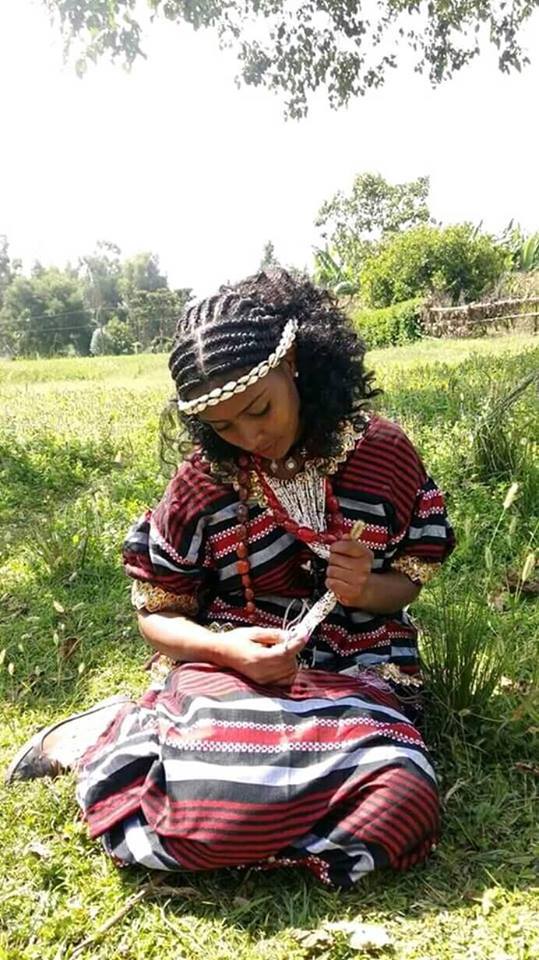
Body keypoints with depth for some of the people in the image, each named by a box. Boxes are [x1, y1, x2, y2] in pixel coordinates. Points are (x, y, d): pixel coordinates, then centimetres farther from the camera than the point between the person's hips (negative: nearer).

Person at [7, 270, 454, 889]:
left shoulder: (384, 453, -2)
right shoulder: (202, 482, -5)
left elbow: (409, 583, 9)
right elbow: (157, 614, 3)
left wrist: (367, 589, -15)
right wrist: (226, 650, -18)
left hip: (356, 670, 3)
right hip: (230, 665, -2)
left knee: (398, 806, -29)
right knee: (207, 802, -34)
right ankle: (98, 737, 3)